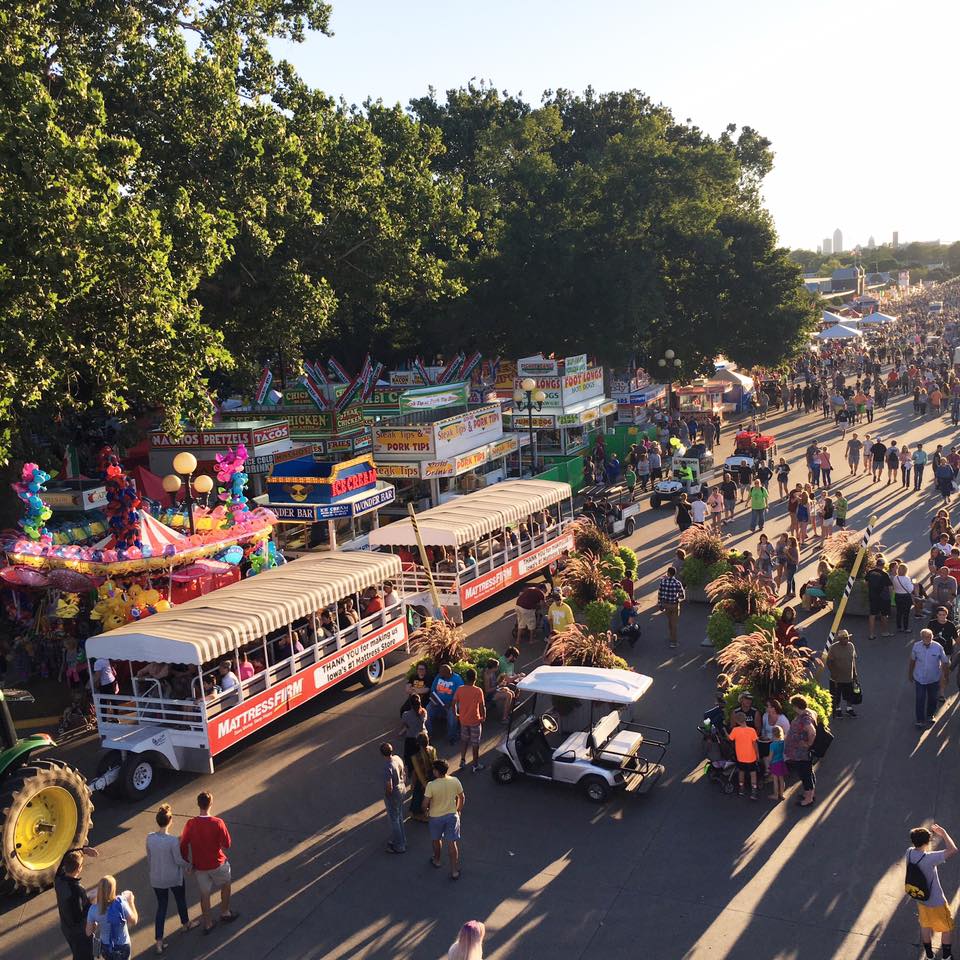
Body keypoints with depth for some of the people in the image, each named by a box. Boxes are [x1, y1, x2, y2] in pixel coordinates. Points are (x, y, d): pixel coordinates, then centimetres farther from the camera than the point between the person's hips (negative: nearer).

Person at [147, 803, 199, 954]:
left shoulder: (149, 838, -14)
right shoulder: (173, 841, -28)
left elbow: (149, 858, 0)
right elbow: (179, 860, -18)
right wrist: (189, 865, 2)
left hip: (156, 878, 3)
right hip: (174, 878, -3)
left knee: (161, 906, 15)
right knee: (181, 900, 24)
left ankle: (159, 941, 15)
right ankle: (185, 924, 48)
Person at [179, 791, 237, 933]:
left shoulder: (190, 824, -16)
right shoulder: (217, 823, -24)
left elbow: (183, 845, -9)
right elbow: (227, 844, -16)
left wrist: (189, 862, 6)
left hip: (199, 866, 2)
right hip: (217, 864, -2)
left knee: (204, 893, 19)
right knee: (225, 885, 26)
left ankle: (207, 924, 29)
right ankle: (225, 913, 37)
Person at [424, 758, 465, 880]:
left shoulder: (431, 785, -24)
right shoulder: (455, 781, -14)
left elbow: (425, 804, -19)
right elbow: (461, 797, 0)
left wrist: (426, 811, 4)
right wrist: (459, 809, 17)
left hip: (436, 817, -2)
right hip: (452, 815, 2)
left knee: (436, 840, 25)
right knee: (452, 843, 10)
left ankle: (437, 860, 47)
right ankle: (454, 871, 14)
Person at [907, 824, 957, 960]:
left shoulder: (909, 852, -16)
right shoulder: (929, 858, -38)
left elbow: (919, 845, 9)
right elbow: (953, 850, -38)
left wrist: (931, 834, -4)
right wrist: (943, 833, -25)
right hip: (936, 903, -6)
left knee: (925, 926, 28)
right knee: (947, 928, 20)